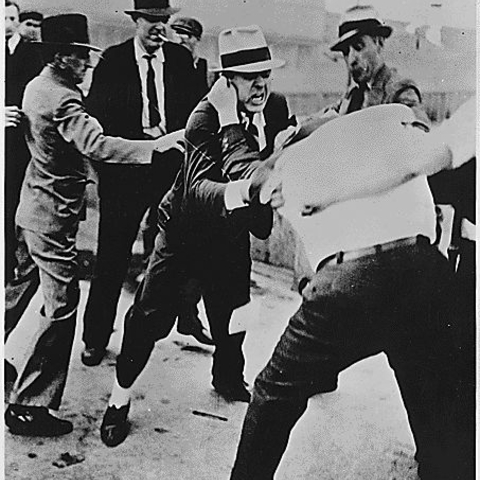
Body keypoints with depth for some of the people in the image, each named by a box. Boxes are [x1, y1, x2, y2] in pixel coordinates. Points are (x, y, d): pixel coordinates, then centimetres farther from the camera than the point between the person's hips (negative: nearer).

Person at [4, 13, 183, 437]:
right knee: (61, 307, -5)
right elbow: (96, 145, -35)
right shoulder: (63, 100, -20)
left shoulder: (37, 86, 10)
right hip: (53, 215, -10)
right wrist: (156, 145, -40)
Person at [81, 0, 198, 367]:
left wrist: (170, 135, -10)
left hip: (171, 165, 2)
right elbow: (98, 117, -5)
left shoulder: (182, 59, 6)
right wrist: (141, 135, -15)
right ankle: (96, 338, 15)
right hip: (124, 168, -2)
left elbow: (192, 110, 7)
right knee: (112, 257, 2)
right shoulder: (112, 61, -1)